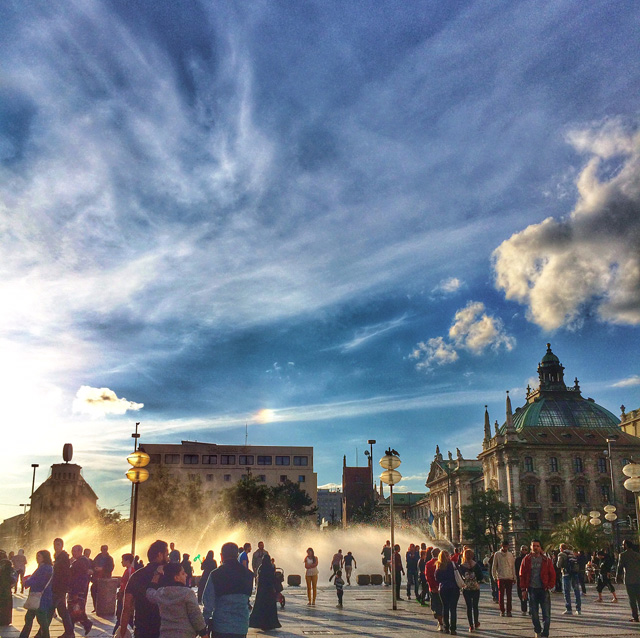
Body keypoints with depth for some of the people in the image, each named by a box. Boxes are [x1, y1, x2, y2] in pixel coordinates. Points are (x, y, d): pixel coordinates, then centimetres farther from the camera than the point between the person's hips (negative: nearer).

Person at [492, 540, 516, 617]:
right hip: (501, 577, -2)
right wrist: (495, 577, -1)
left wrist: (514, 577, 8)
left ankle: (508, 611, 8)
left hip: (510, 578, 2)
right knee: (501, 595, 0)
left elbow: (513, 567, 12)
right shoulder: (497, 554, 1)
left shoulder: (511, 555, 8)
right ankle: (502, 611, 7)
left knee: (509, 595, 3)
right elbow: (494, 567, 4)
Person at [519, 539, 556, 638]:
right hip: (532, 589, 1)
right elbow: (522, 575, 5)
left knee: (546, 614, -5)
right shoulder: (526, 559, 3)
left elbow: (552, 574, 5)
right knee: (534, 613, 9)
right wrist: (523, 589, 0)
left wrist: (550, 586, -7)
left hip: (544, 590, -1)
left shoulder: (546, 560, 1)